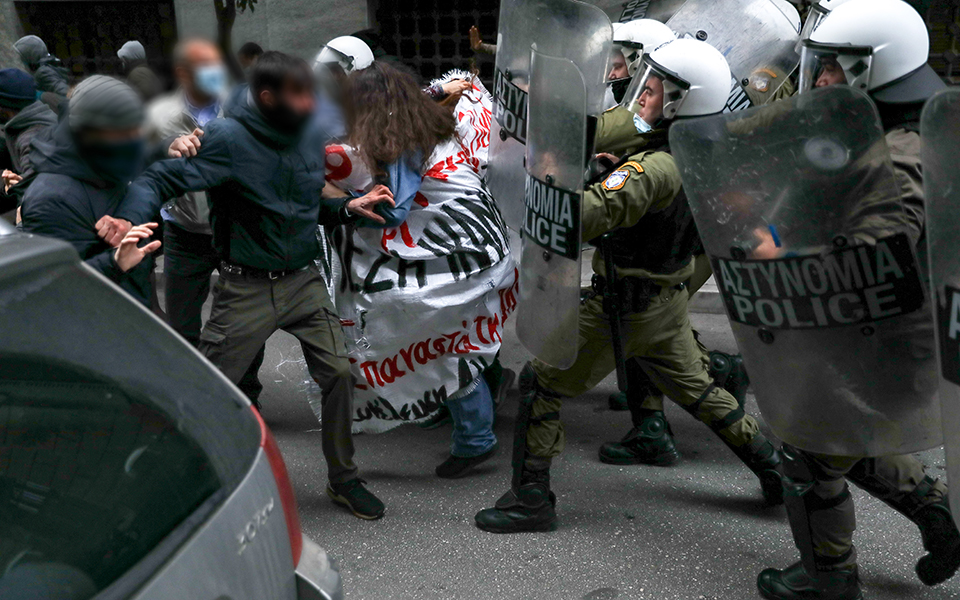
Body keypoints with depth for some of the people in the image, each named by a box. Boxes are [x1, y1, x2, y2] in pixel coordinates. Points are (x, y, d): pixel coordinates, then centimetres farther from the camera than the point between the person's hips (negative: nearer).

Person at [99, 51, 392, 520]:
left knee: (339, 372, 0)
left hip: (303, 281, 5)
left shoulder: (310, 134, 2)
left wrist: (349, 207, -3)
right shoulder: (228, 138, -16)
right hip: (247, 288, -4)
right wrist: (128, 220, -34)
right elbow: (161, 180, -15)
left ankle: (343, 479, 20)